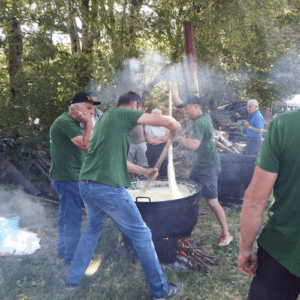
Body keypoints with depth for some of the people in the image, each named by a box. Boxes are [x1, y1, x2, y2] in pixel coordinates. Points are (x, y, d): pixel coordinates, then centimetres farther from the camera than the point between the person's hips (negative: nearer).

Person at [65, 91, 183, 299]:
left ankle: (73, 279, 41)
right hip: (108, 188, -9)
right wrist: (174, 133, 12)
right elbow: (168, 122, -11)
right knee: (141, 235, 7)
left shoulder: (104, 118, 21)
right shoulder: (123, 114, -5)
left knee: (93, 228, 31)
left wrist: (145, 171, 29)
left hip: (86, 185, 9)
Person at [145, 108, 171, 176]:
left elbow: (167, 137, -3)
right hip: (152, 151, -3)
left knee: (164, 172, 4)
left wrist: (157, 138, -10)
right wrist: (163, 139, -6)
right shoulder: (148, 126, -3)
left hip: (163, 150, 3)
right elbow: (151, 141, -12)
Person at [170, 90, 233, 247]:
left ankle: (226, 234, 9)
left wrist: (177, 136, -33)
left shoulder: (200, 123, -22)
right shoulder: (204, 116, 7)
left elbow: (195, 144, -38)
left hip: (208, 166, -10)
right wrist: (172, 93, 15)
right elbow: (181, 107, 19)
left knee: (212, 201, -4)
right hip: (199, 165, 10)